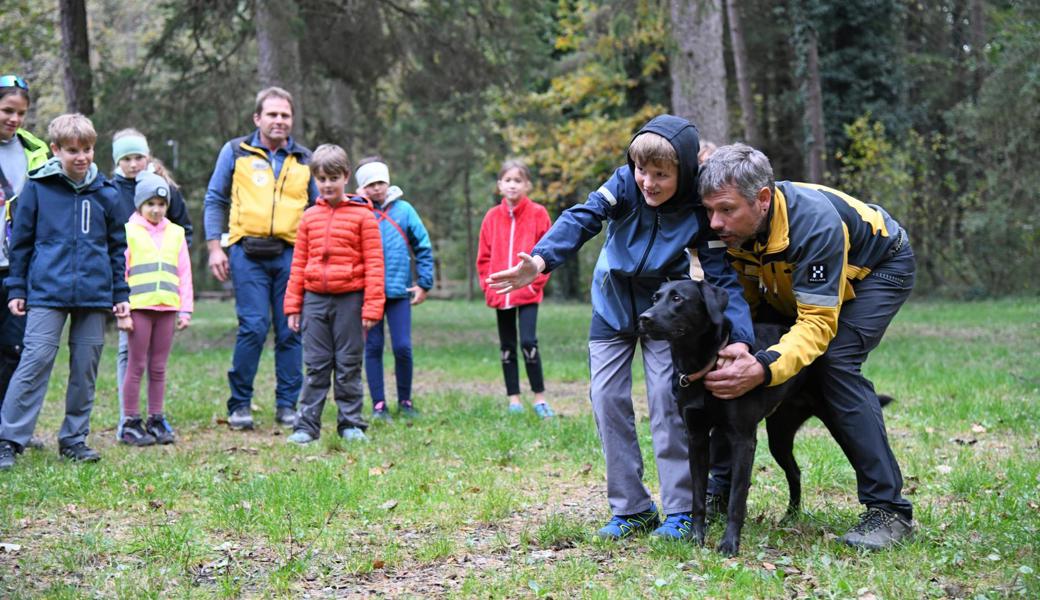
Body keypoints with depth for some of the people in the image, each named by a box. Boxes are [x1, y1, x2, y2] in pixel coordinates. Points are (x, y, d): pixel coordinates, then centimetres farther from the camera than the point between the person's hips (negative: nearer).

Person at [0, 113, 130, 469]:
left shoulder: (106, 194, 8)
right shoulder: (37, 188, 2)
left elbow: (117, 248, 15)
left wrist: (121, 294, 11)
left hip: (95, 295, 3)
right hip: (47, 293, -3)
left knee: (86, 369, 6)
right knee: (34, 363, -10)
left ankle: (74, 438, 17)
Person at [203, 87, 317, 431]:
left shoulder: (304, 160, 15)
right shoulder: (236, 152, 9)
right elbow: (215, 201, 11)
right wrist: (215, 248, 2)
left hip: (291, 254, 2)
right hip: (248, 252, -2)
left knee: (291, 330, 1)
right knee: (253, 327, -11)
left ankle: (287, 405, 11)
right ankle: (239, 405, 2)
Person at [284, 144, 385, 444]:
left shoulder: (362, 215, -2)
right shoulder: (310, 217, 10)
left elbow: (374, 264, -4)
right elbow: (299, 264, 13)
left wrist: (372, 307, -9)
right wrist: (293, 306, 9)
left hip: (349, 299, -3)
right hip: (315, 299, 3)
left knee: (348, 366, 5)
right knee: (315, 366, 5)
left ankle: (351, 424, 14)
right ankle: (307, 425, 9)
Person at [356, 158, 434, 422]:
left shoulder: (403, 210, 4)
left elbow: (423, 247, 8)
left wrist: (424, 283, 3)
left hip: (399, 291, 0)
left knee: (403, 347, -3)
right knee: (373, 347, 4)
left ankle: (405, 400, 15)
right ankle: (378, 405, 10)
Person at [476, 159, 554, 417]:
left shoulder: (538, 214, -2)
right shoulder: (492, 217, 6)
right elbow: (484, 257, 9)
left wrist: (534, 282, -9)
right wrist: (489, 286, -1)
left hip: (527, 293, -4)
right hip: (500, 295, 4)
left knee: (528, 342, -13)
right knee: (507, 346, 8)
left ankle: (540, 399, -2)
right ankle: (514, 400, 16)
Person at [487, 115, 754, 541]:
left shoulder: (698, 211, -23)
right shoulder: (625, 183, -21)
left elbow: (721, 277, -22)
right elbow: (583, 218, -33)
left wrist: (740, 339, -35)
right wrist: (540, 260, -51)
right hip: (613, 304, 2)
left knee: (667, 399, -12)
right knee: (607, 399, -2)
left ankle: (680, 510, 0)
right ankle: (631, 510, 6)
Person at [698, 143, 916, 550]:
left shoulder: (815, 224, -42)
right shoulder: (731, 227, -24)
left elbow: (818, 323, -42)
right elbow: (742, 298, -11)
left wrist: (763, 369, -57)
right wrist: (729, 345, -32)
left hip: (881, 267, -6)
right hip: (796, 282, 7)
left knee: (834, 360, -28)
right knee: (739, 363, -7)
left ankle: (889, 509, -23)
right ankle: (723, 488, 8)